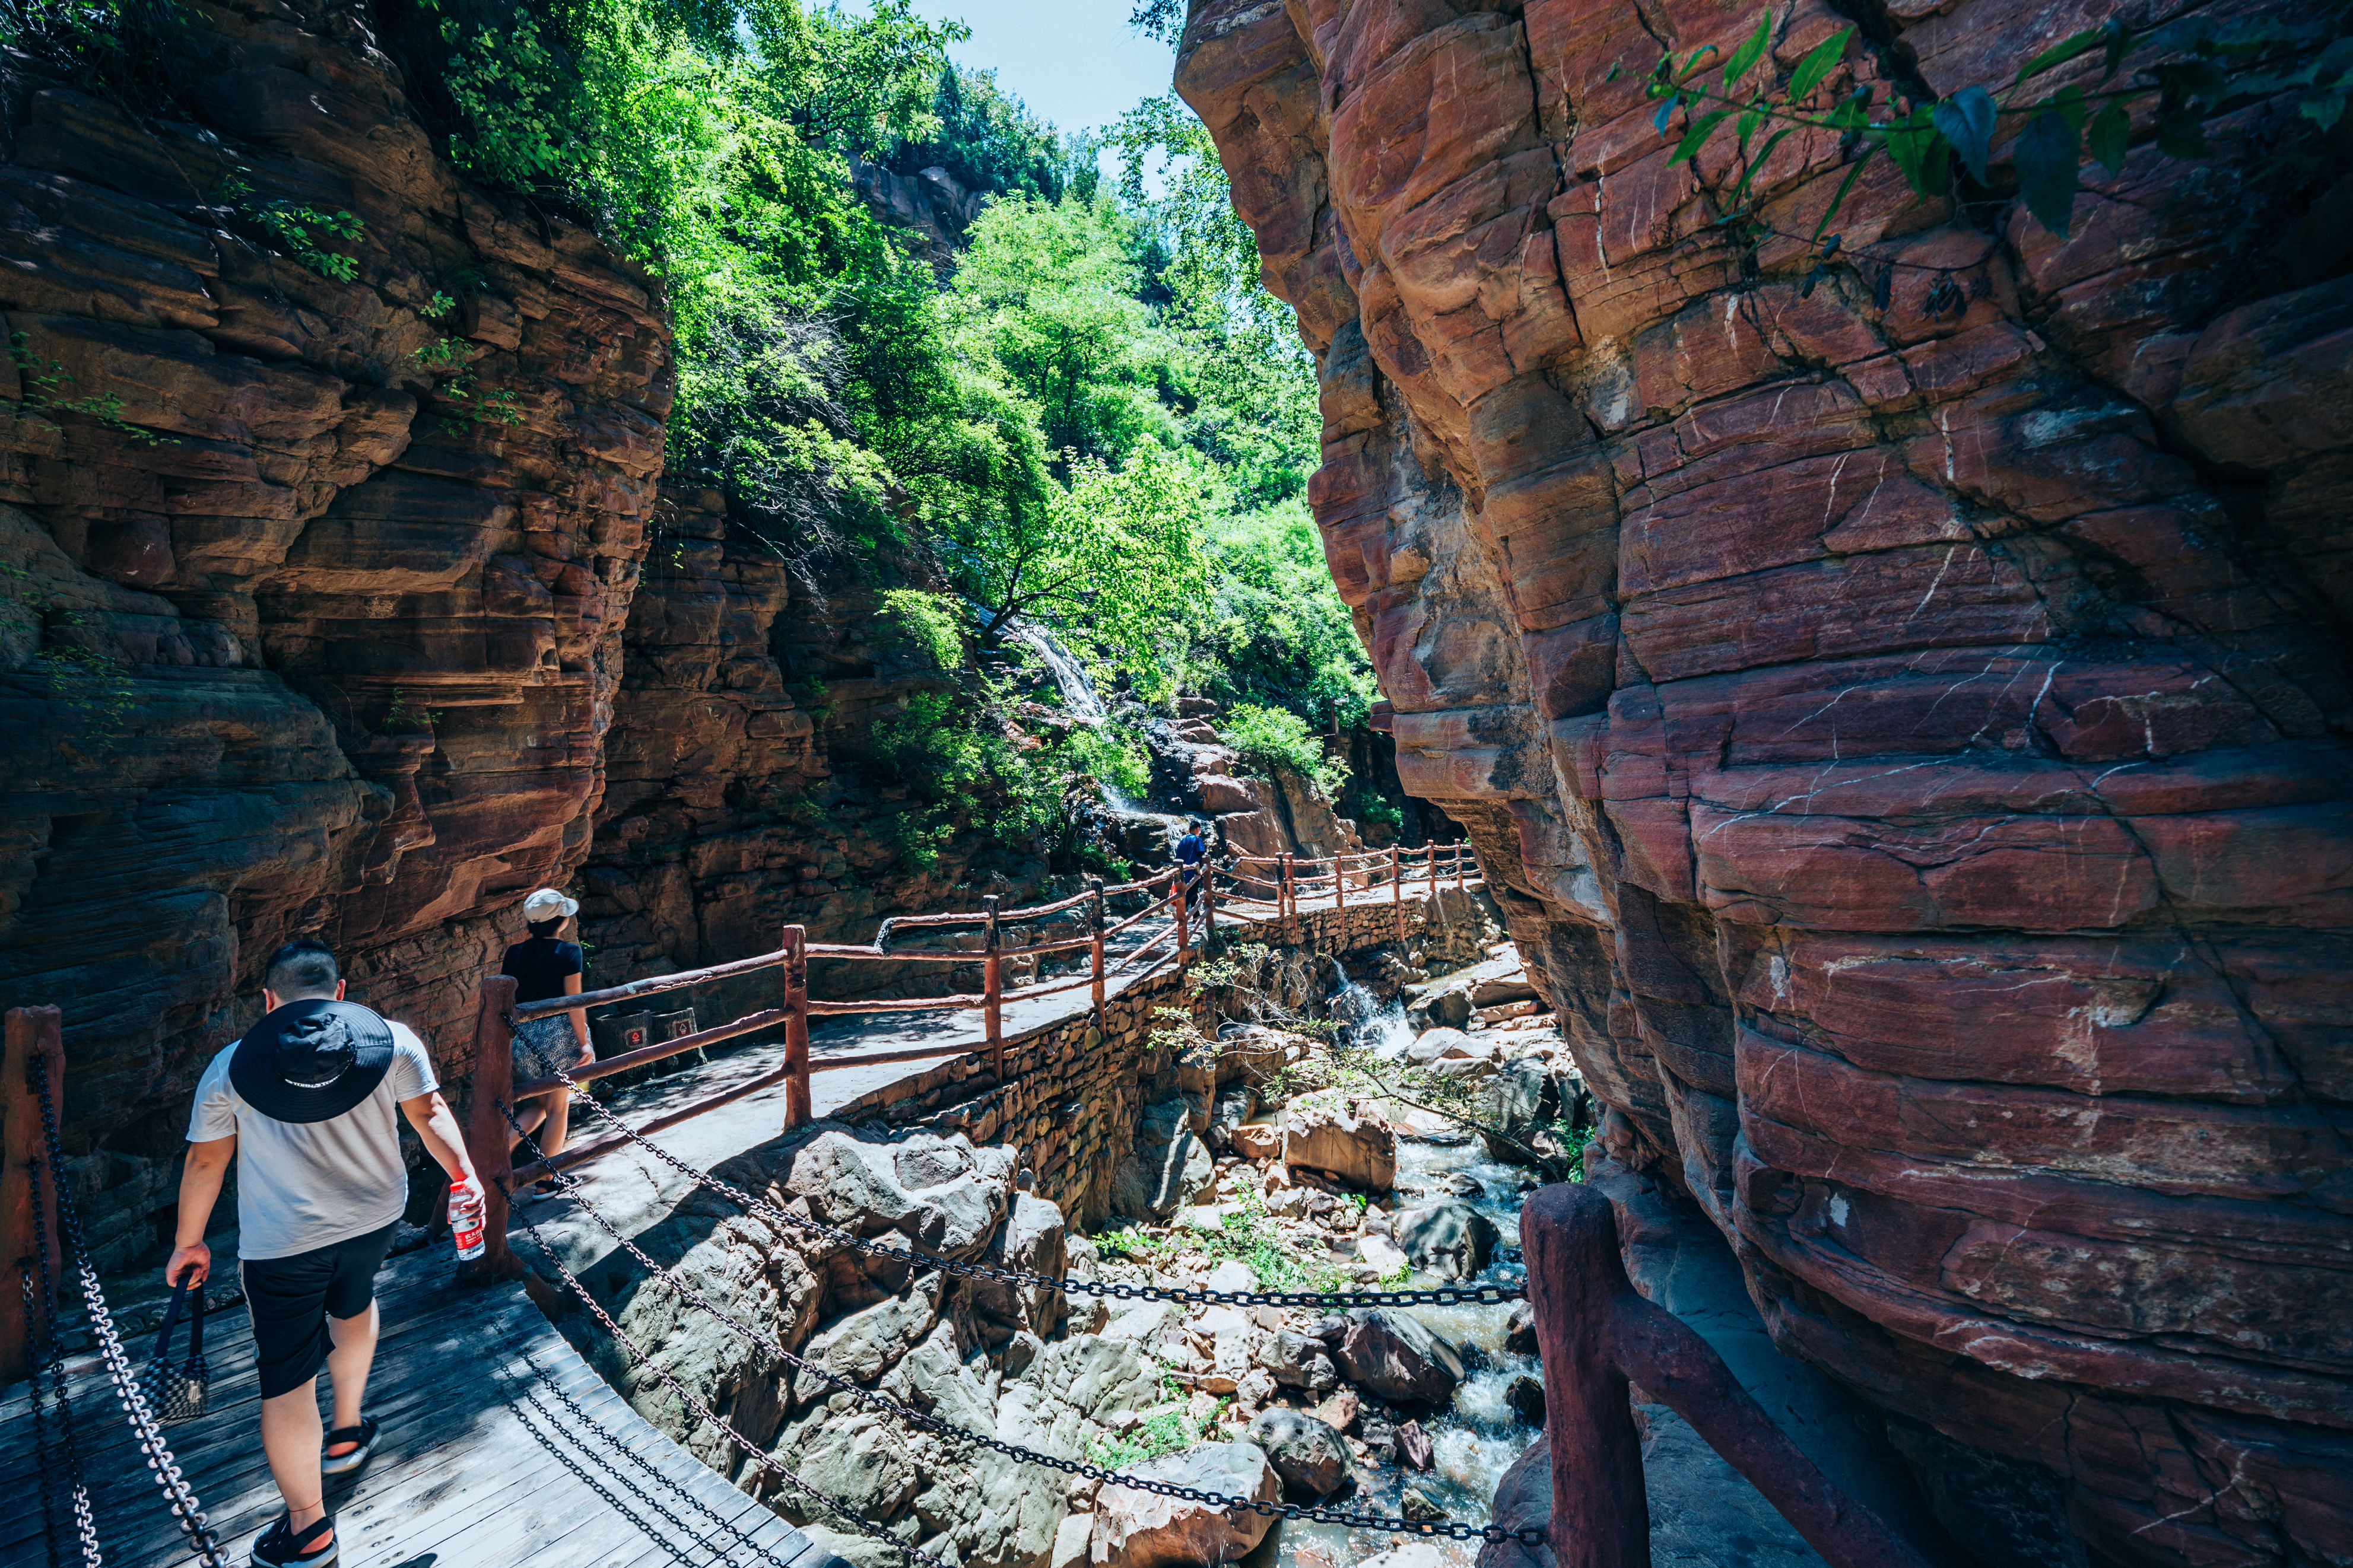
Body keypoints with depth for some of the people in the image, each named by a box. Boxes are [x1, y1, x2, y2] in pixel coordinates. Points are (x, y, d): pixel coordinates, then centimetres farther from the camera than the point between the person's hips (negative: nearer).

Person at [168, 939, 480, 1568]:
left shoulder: (230, 1067, -1)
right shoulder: (392, 1039, -2)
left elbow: (205, 1163, 6)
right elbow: (429, 1113, -5)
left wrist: (188, 1242, 18)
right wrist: (464, 1172, 1)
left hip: (280, 1244, -2)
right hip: (374, 1220, 2)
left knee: (287, 1385, 11)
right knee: (353, 1304, 33)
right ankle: (346, 1432, 49)